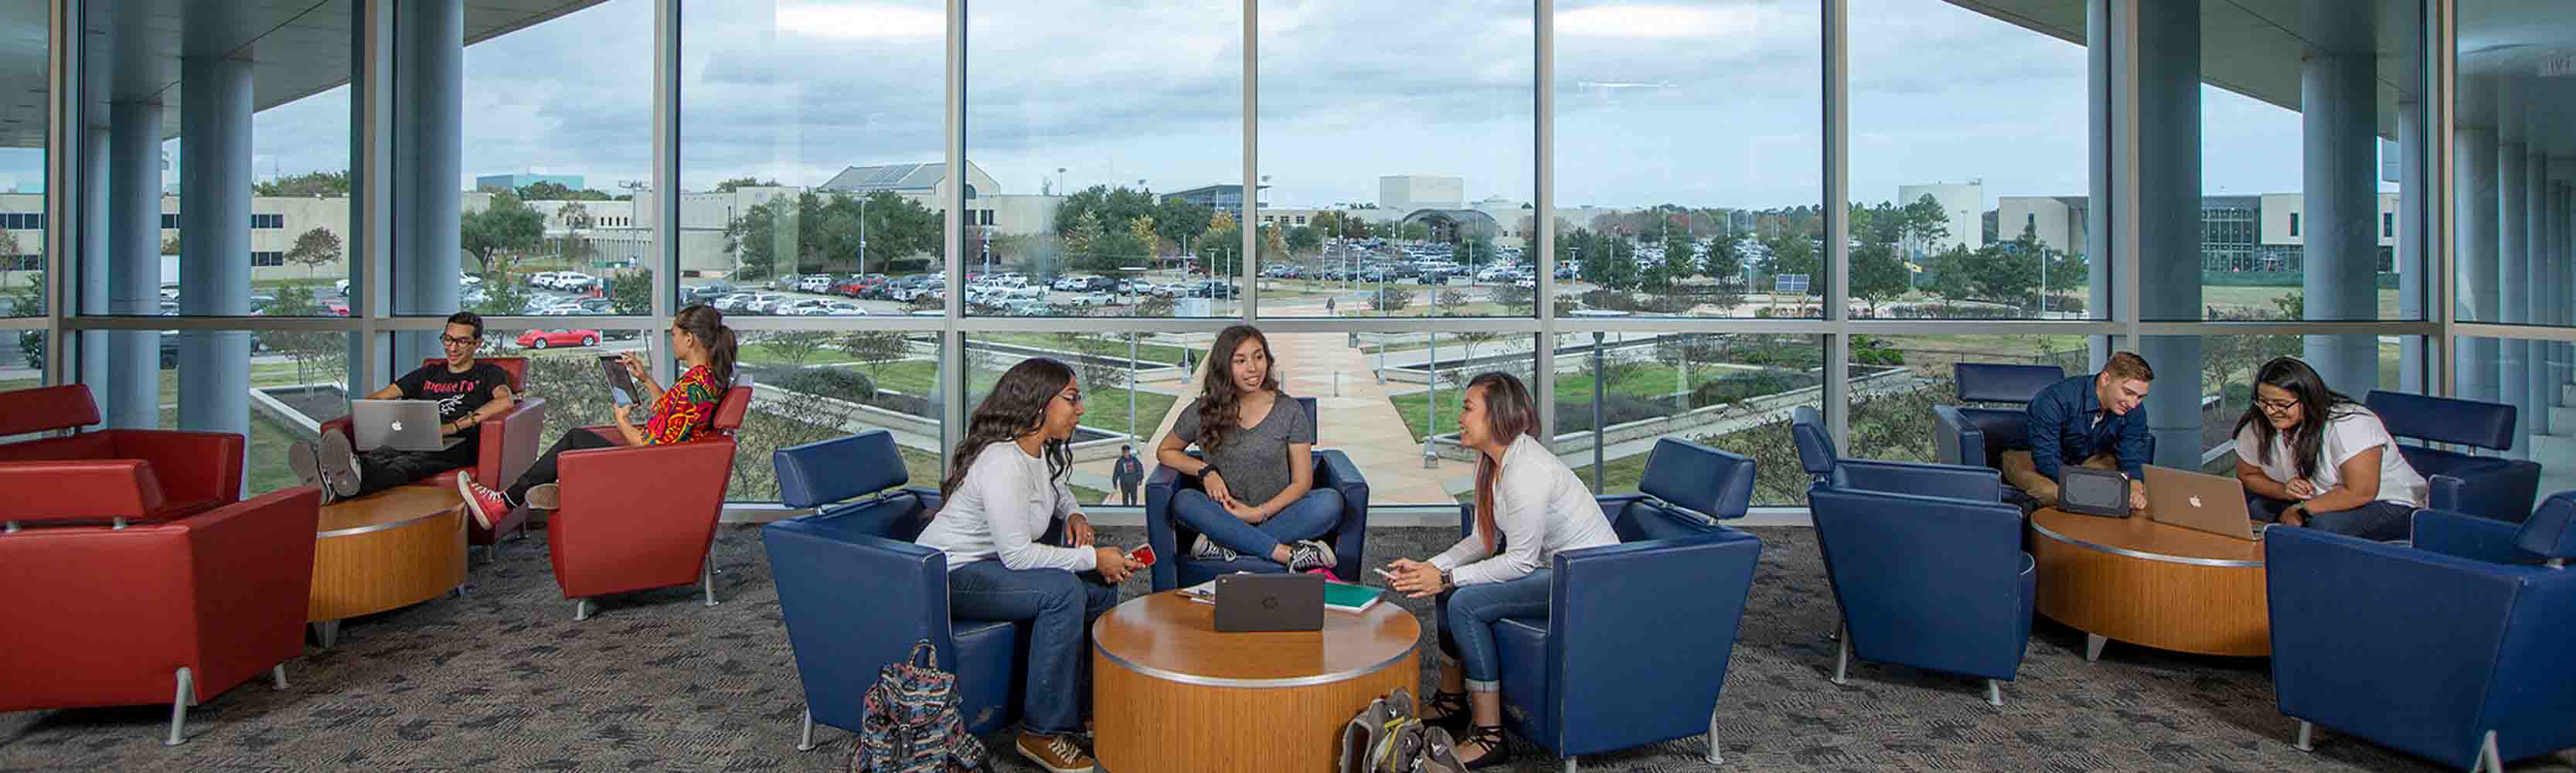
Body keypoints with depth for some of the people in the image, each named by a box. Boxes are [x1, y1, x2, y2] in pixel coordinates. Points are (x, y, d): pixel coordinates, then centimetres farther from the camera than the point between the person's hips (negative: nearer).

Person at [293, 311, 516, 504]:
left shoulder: (489, 373, 16)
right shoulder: (428, 374, 32)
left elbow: (506, 400, -9)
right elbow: (376, 398, 26)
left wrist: (455, 426, -18)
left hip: (459, 445, -4)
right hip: (418, 441, 5)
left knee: (410, 462, -39)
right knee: (381, 453, -33)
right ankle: (327, 480, -66)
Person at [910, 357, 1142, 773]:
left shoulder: (1041, 449, 3)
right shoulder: (1002, 463, -28)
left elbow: (1058, 488, 26)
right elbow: (1017, 555, -29)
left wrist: (1074, 514, 4)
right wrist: (1092, 558, -22)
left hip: (996, 558, 10)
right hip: (951, 575, -10)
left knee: (1101, 583, 0)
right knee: (1062, 591, -29)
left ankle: (1083, 704, 14)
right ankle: (1042, 732, -18)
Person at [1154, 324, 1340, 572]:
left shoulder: (1290, 410, -1)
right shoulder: (1202, 412, 0)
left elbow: (1302, 482, -1)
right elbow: (1164, 452, 14)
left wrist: (1259, 512, -14)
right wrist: (1205, 471, -5)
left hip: (1275, 515, 0)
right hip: (1224, 517, 0)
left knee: (1331, 502, -27)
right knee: (1183, 501, -30)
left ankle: (1225, 546, -29)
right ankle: (1286, 553, -33)